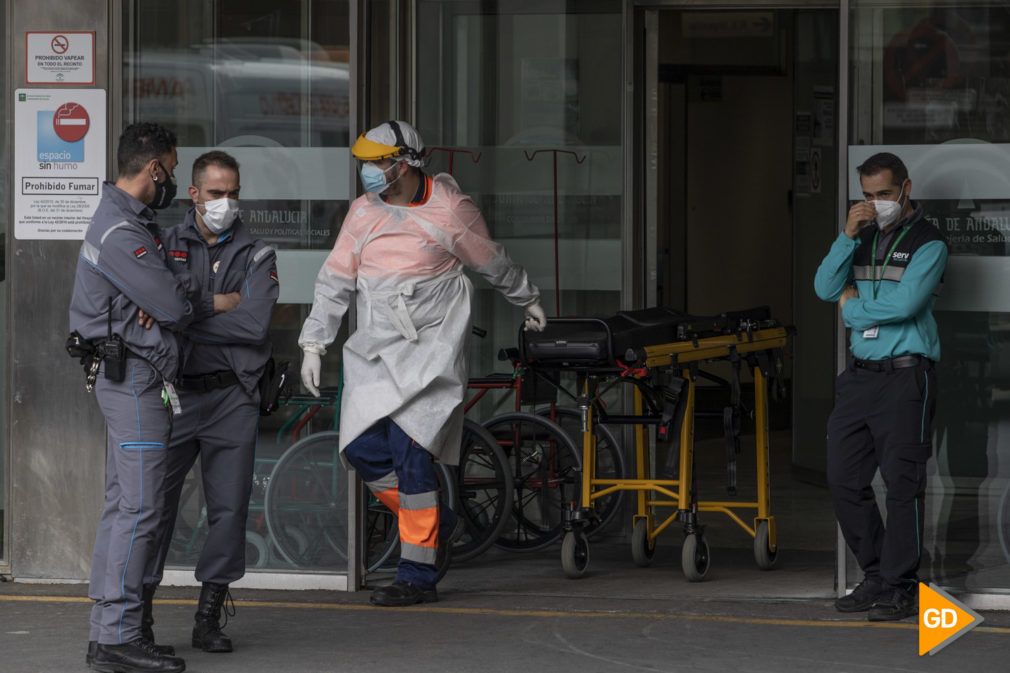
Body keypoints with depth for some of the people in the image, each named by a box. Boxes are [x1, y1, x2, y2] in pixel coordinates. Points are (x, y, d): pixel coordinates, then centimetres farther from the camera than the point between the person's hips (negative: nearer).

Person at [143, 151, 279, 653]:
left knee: (229, 507, 1)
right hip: (174, 392, -1)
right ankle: (138, 613, 5)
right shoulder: (167, 246, 9)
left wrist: (184, 316, -11)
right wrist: (219, 304, -15)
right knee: (155, 503, -3)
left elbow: (255, 325, -10)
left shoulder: (257, 257, 6)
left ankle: (209, 619, 11)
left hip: (232, 398, 1)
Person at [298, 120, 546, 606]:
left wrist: (528, 301, 23)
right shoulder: (365, 211, 6)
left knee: (409, 452, -13)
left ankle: (418, 576, -7)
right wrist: (313, 344, 7)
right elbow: (335, 280, 11)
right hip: (374, 350, 6)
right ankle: (436, 523, 20)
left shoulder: (448, 211, -8)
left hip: (429, 348, -6)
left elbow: (494, 264, 8)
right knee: (362, 449, -3)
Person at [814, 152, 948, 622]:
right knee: (844, 478, 7)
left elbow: (904, 304, -17)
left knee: (903, 482, -6)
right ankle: (876, 576, 18)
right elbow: (825, 288, 3)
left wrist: (853, 308, -2)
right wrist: (847, 236, -8)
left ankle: (901, 587, -2)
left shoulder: (928, 243, -5)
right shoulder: (863, 237, 15)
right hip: (860, 373, 7)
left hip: (905, 376, -7)